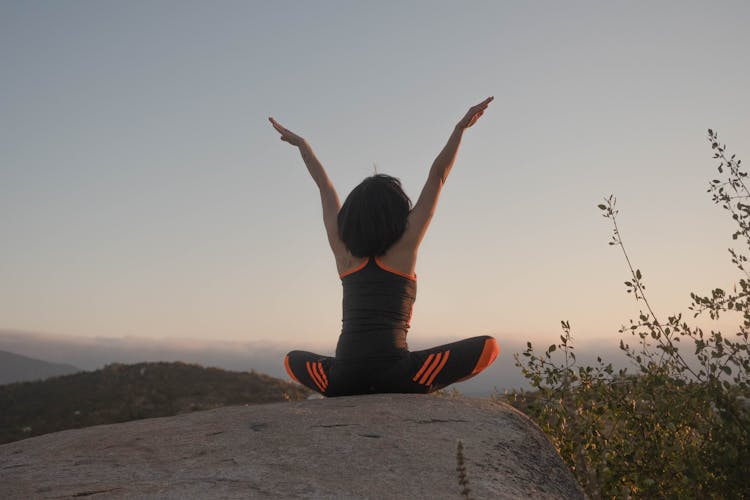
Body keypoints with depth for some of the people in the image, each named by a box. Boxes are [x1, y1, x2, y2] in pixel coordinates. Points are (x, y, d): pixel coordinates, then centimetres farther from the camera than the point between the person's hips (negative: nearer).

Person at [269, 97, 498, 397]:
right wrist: (460, 129, 8)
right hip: (394, 376, -3)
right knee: (489, 347, 10)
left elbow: (325, 187, 22)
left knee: (293, 360, 36)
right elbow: (438, 176, 6)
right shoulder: (405, 245, 2)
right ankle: (418, 388, 1)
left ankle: (351, 396, 14)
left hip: (343, 380, 3)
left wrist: (301, 144, 33)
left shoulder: (342, 248, 10)